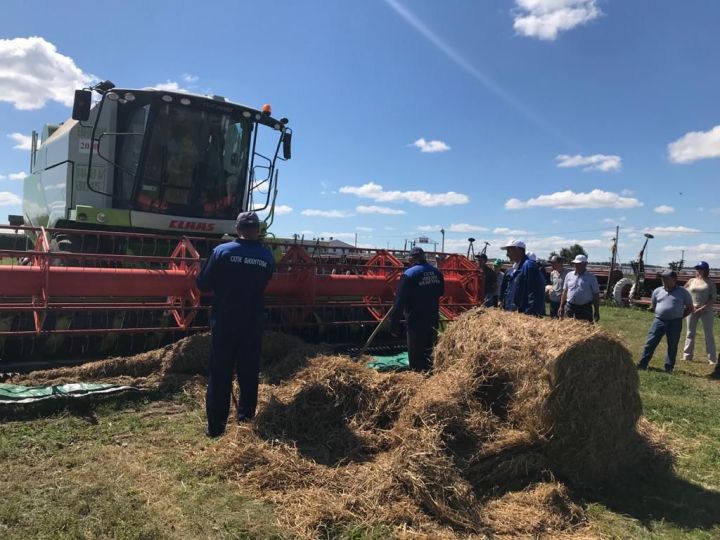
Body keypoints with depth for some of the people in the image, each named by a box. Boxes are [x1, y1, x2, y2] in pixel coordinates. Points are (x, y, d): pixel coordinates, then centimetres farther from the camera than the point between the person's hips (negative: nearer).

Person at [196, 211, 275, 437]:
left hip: (224, 323, -2)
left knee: (220, 375, 5)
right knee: (249, 374, 13)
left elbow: (203, 284, -4)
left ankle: (216, 427, 8)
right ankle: (245, 421, 21)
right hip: (253, 325, 2)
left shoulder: (222, 251, -9)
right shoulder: (267, 257, -2)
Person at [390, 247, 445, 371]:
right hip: (433, 318, 6)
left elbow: (400, 300, -17)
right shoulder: (437, 272, 4)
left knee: (416, 352, 3)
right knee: (430, 349, 20)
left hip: (416, 319, -6)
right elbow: (441, 292, 20)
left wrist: (394, 323, -14)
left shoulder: (409, 274, -14)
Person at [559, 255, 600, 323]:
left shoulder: (591, 277, 1)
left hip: (585, 308, -3)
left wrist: (596, 312, -2)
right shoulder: (569, 275, 10)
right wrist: (561, 306, 8)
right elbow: (565, 292, 13)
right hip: (569, 307, 3)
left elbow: (596, 295, 1)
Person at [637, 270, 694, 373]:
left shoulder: (683, 292, 3)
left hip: (675, 323, -1)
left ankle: (669, 368, 14)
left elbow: (690, 308, 8)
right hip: (659, 320, 2)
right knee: (650, 342, -3)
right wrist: (660, 313, 7)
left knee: (672, 346, 5)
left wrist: (679, 316, 1)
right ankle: (642, 364, 0)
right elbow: (652, 306, 21)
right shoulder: (657, 291, 9)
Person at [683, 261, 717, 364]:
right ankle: (687, 356, 15)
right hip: (692, 309, 3)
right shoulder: (691, 281, 6)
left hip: (706, 310, -3)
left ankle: (712, 359, 6)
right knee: (690, 333, 8)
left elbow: (713, 299, -7)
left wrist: (703, 308, -16)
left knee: (709, 334, 1)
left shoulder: (710, 282, -2)